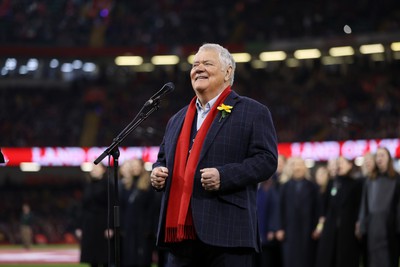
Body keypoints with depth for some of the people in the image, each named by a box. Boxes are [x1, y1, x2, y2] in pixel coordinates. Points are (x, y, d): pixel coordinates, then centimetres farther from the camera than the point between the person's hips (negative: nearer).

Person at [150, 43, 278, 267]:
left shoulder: (253, 112, 2)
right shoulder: (178, 119, 23)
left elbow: (267, 160, -6)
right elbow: (163, 158, 31)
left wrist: (224, 176, -19)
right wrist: (158, 172, 7)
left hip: (227, 232, -6)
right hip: (181, 232, 6)